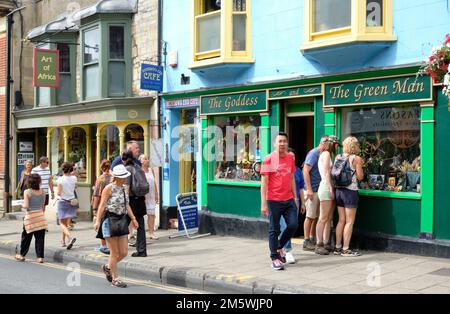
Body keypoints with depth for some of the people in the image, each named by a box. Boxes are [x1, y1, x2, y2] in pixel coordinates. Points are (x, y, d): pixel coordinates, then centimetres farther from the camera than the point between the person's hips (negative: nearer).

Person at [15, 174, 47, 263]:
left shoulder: (27, 192, -11)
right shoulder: (43, 192, 1)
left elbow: (26, 206, -17)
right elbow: (43, 206, 8)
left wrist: (22, 205, 4)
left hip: (30, 217, -3)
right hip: (40, 216, 3)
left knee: (26, 237, 12)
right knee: (40, 238, 6)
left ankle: (22, 255, 27)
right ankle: (40, 257, 5)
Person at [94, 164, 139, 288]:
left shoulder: (125, 188, 11)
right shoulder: (109, 188, -8)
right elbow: (102, 205, -11)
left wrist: (133, 219, 16)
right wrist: (97, 221, -20)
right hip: (110, 220, -6)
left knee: (124, 252, 5)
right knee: (115, 253, 0)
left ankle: (107, 267, 31)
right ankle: (115, 279, 15)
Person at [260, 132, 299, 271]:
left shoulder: (290, 158, 8)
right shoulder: (269, 159, -7)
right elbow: (264, 182, -8)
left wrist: (295, 197, 15)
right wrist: (263, 203, -12)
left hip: (289, 199, 5)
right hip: (274, 200, -5)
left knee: (293, 225, -1)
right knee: (274, 229, 3)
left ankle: (279, 247, 24)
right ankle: (275, 258, 14)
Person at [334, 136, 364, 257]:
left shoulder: (338, 157, 6)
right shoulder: (356, 158, -9)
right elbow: (360, 177, -8)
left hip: (339, 190, 6)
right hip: (351, 191, -6)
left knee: (341, 220, 14)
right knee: (349, 221, 0)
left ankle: (338, 247, 18)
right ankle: (346, 249, 1)